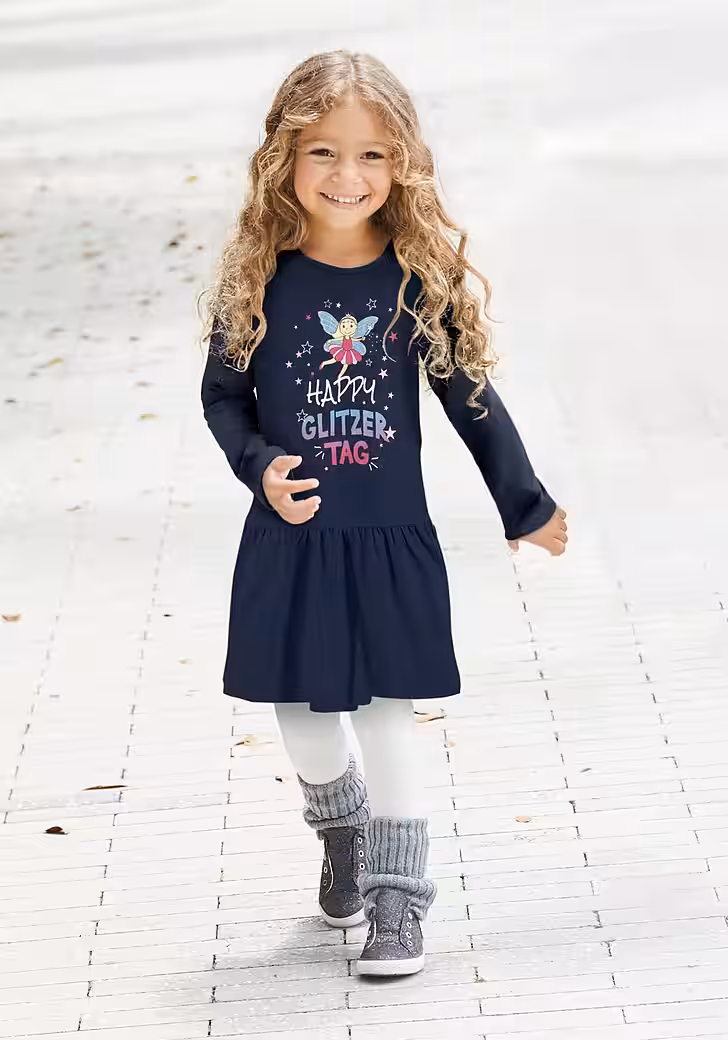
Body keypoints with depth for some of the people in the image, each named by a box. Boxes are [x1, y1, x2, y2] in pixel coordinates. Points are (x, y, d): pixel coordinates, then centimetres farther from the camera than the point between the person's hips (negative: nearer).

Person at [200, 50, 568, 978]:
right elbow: (222, 391, 4)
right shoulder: (257, 280, -6)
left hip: (391, 543, -1)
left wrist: (527, 508, 11)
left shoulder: (421, 278, -6)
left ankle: (397, 899, 14)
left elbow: (470, 397, 4)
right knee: (299, 711, 13)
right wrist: (259, 467, -14)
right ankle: (342, 835, 41)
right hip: (288, 543, 1)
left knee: (386, 713, 2)